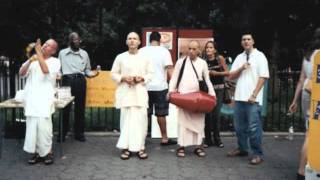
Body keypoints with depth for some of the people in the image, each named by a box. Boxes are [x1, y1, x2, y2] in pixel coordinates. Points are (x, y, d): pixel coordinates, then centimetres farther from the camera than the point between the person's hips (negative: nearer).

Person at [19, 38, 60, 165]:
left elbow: (46, 70, -16)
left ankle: (47, 152, 5)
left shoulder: (55, 61, 3)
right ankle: (36, 152, 14)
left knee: (44, 126, -9)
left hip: (44, 99, -4)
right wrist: (30, 61, -10)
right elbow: (21, 73, 6)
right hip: (30, 98, 4)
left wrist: (39, 53, -13)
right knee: (32, 127, 4)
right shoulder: (32, 59, 15)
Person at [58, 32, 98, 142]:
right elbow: (59, 68, 11)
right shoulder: (62, 53, 9)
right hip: (67, 80, -1)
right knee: (65, 108, -1)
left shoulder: (84, 54, 13)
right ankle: (63, 133, 11)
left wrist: (92, 73, -6)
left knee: (80, 108, 4)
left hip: (80, 81, 2)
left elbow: (87, 70, 14)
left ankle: (79, 133, 15)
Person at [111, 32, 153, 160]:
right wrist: (123, 78, -10)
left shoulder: (144, 58, 6)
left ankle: (140, 147, 9)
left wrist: (142, 78, -10)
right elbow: (113, 74, 7)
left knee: (140, 119, -2)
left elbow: (150, 74, 8)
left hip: (140, 92, 1)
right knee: (126, 119, -1)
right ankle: (125, 147, 8)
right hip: (125, 93, 0)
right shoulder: (120, 57, 5)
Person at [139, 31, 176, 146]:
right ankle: (164, 138, 11)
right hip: (160, 87, -3)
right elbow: (170, 69, -11)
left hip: (145, 87, 3)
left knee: (146, 113, 12)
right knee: (161, 114, 5)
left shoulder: (142, 51, 3)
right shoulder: (164, 51, -5)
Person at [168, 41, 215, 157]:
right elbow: (174, 78, 6)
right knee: (183, 121, -2)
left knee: (198, 121, 4)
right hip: (183, 96, -1)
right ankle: (181, 146, 4)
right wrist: (171, 90, -7)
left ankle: (198, 146, 13)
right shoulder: (181, 62, 6)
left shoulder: (203, 63, 10)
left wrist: (212, 94, 4)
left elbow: (207, 80, 13)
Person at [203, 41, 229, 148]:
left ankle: (217, 139, 16)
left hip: (218, 88, -1)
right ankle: (207, 139, 10)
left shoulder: (220, 58, -2)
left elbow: (227, 72, -2)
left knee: (216, 114, 3)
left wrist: (216, 73, -14)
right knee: (207, 114, 0)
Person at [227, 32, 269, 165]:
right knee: (239, 126, 13)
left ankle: (257, 154, 6)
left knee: (254, 127, -4)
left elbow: (263, 77, -8)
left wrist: (254, 95, -14)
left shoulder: (260, 56, -2)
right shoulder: (239, 57, 13)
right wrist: (241, 68, -7)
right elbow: (231, 76, 11)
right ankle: (242, 149, 27)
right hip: (239, 97, 6)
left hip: (253, 98, -5)